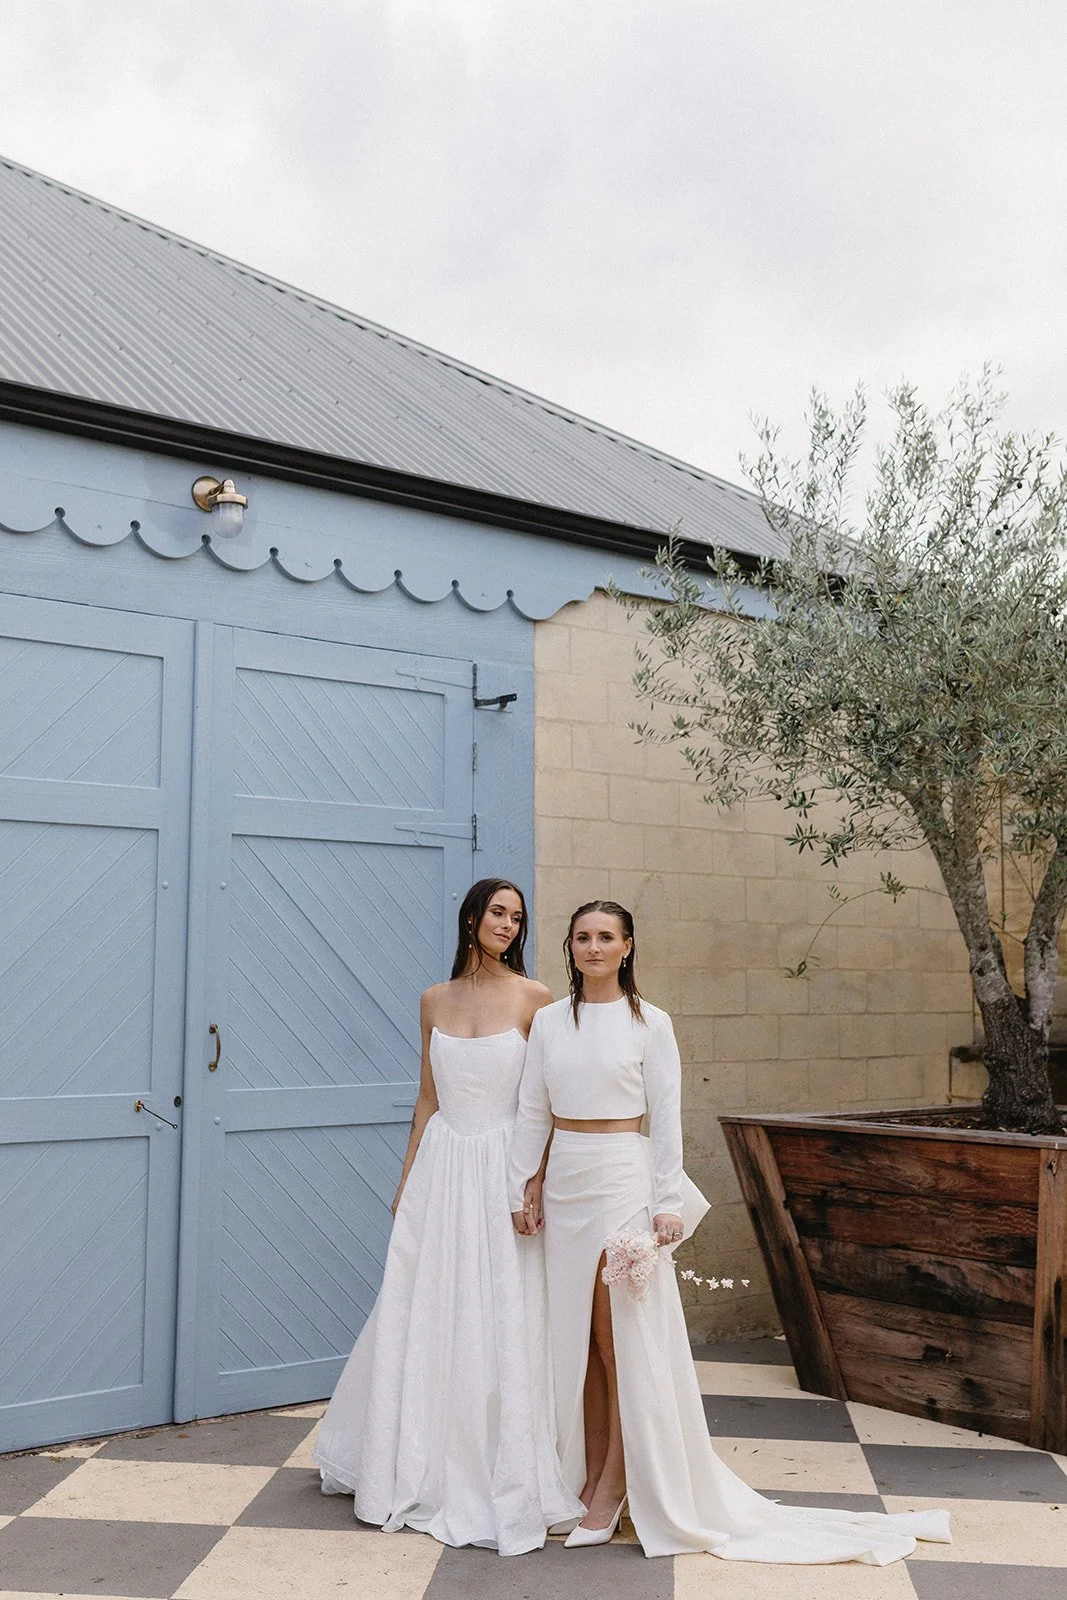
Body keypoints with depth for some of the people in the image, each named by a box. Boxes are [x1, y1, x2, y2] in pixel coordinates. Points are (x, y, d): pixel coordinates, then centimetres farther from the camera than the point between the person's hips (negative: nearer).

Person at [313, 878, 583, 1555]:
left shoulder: (533, 997, -4)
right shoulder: (436, 1000, 7)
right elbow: (428, 1097, 13)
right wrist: (406, 1179, 12)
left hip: (502, 1168, -4)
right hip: (441, 1166, 4)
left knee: (500, 1324, 1)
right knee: (424, 1319, 10)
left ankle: (504, 1478, 18)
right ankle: (420, 1470, 30)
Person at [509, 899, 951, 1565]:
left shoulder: (649, 1022, -4)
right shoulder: (548, 1020, 6)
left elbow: (667, 1118, -5)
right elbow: (532, 1112, 9)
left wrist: (668, 1203, -9)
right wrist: (524, 1186, 4)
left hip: (622, 1182, -4)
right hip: (563, 1183, 4)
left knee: (625, 1336, 0)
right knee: (574, 1336, 9)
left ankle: (612, 1489, 10)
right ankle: (589, 1477, 22)